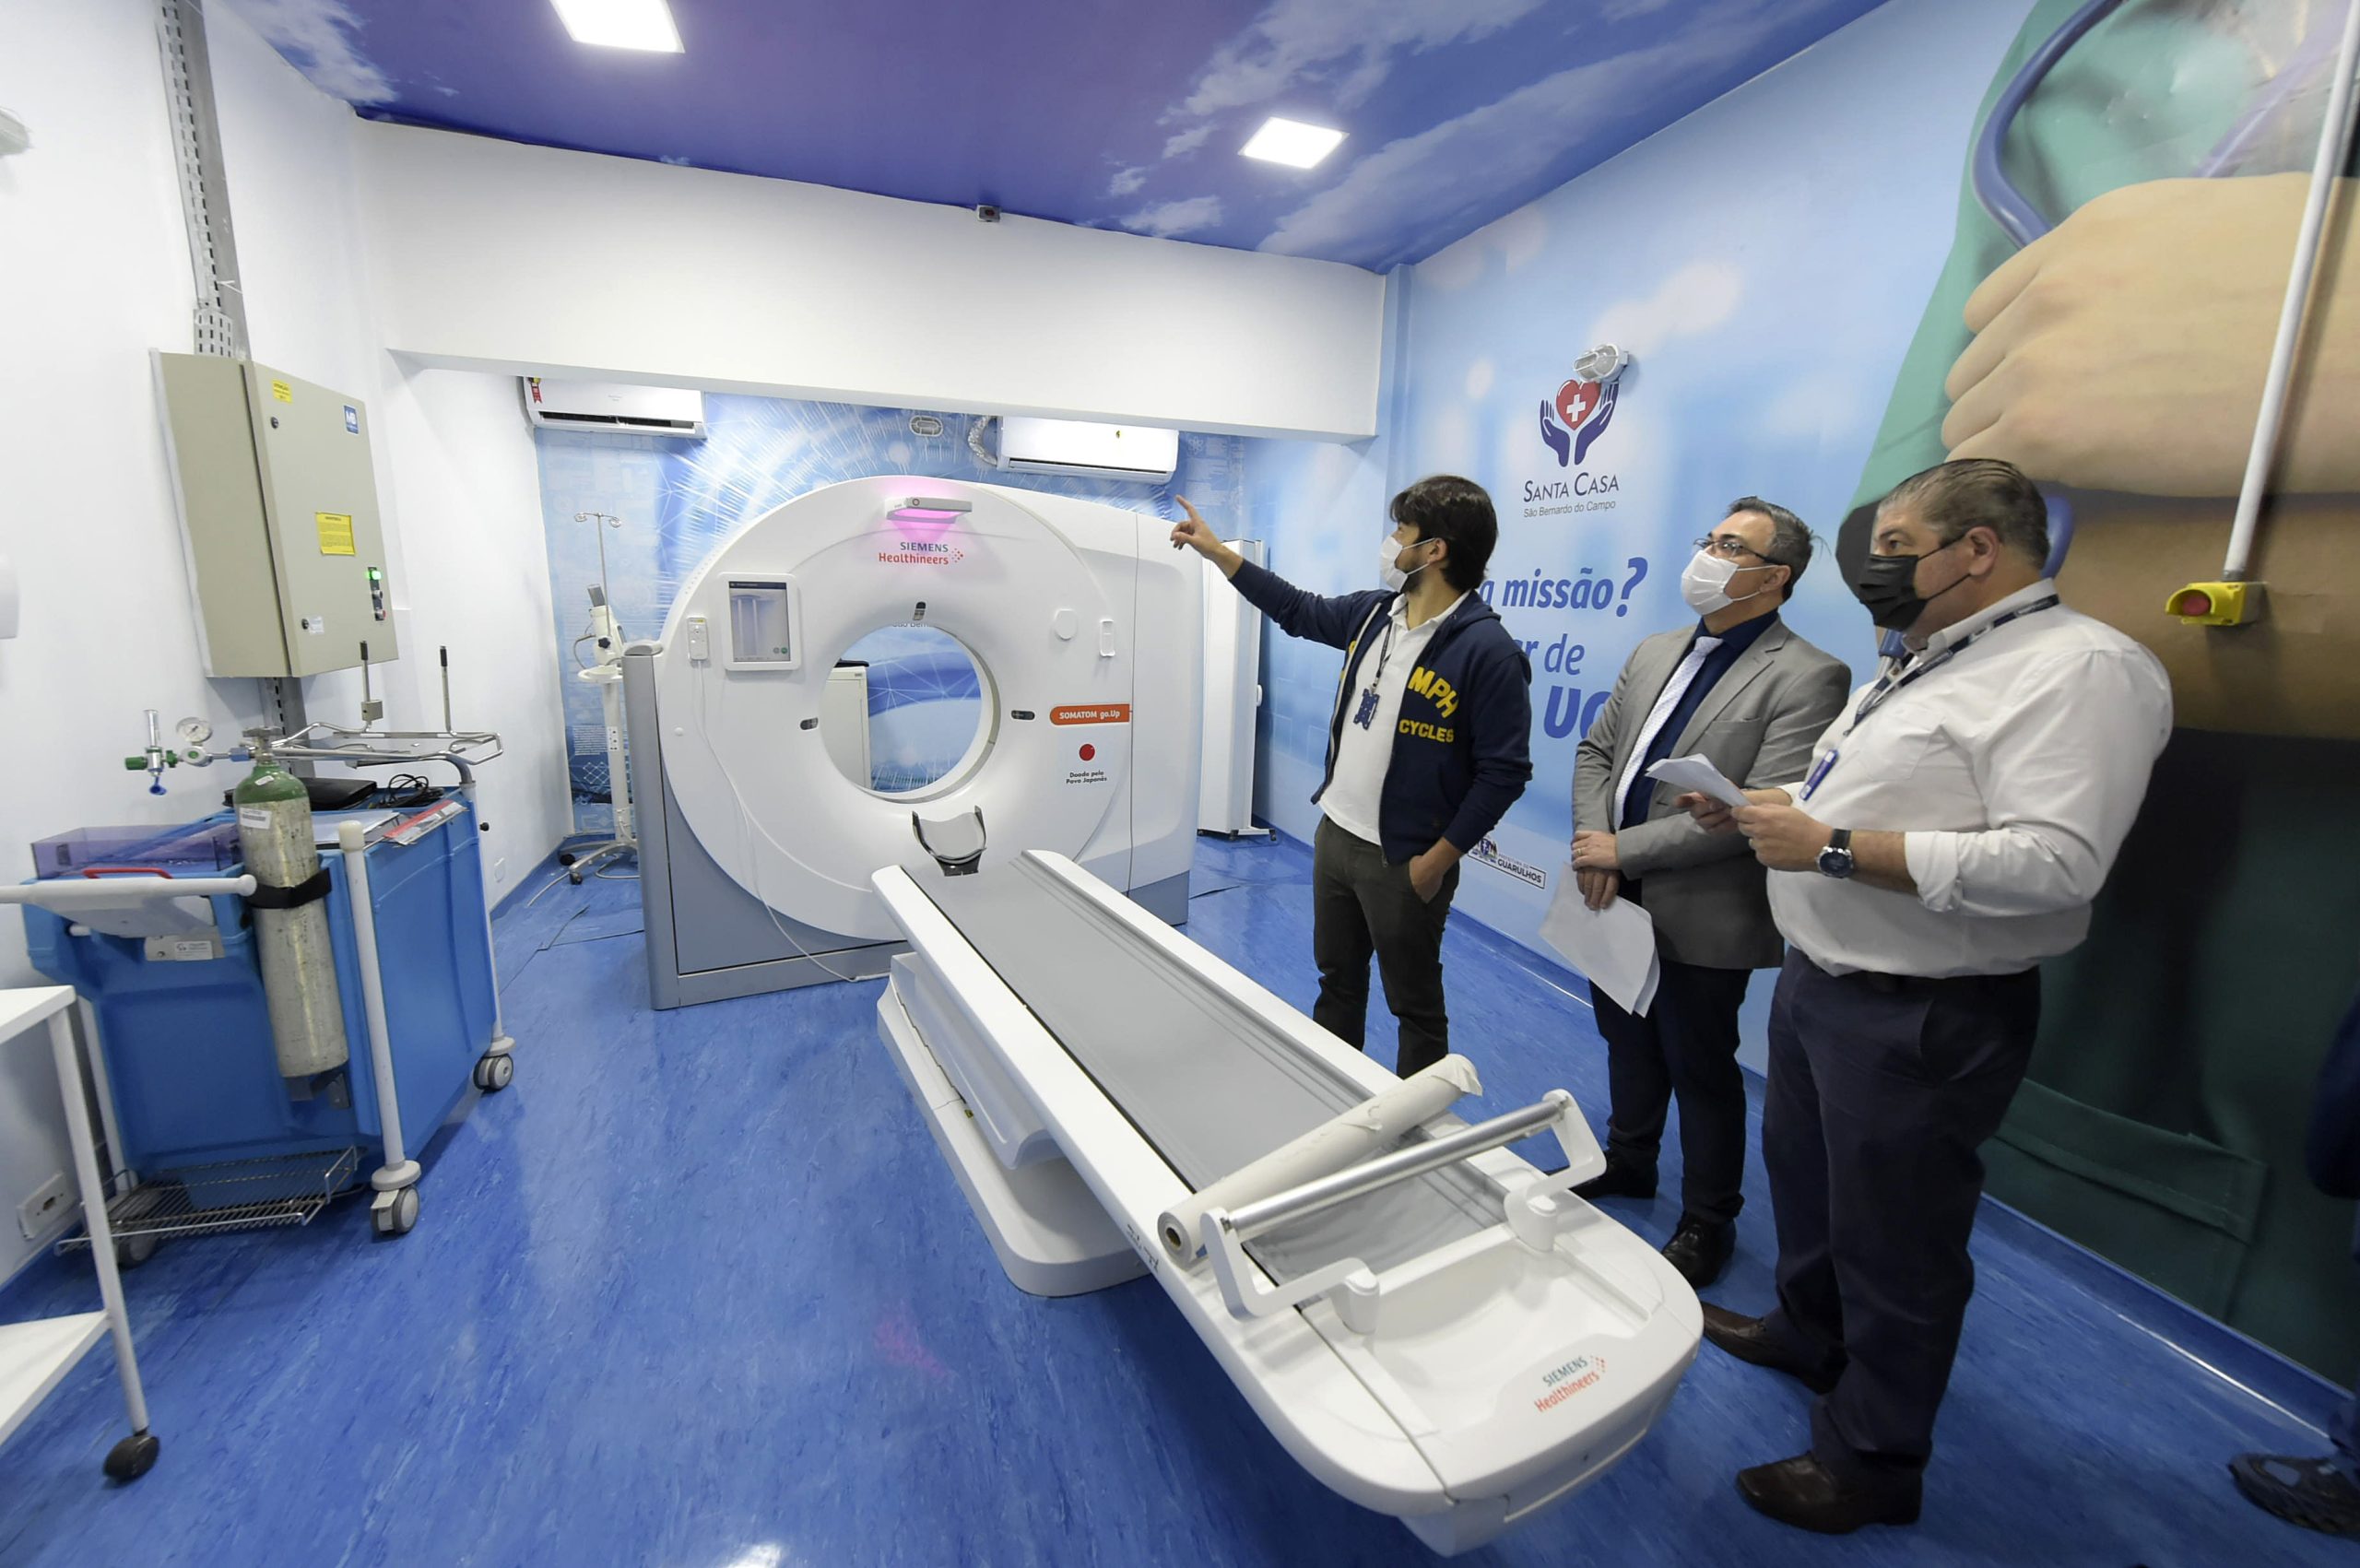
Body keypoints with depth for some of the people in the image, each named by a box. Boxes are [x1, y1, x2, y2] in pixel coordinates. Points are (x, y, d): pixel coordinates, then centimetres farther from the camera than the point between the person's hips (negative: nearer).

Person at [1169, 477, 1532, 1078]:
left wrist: (1437, 861, -16)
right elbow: (1300, 611, 17)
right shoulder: (1374, 613, 2)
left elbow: (1504, 772, -18)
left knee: (1414, 1005, 12)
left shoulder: (1487, 650, -19)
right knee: (1337, 983, 23)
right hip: (1334, 836, 8)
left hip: (1403, 861, -7)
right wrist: (1215, 550, 17)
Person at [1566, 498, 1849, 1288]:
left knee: (1700, 1069, 11)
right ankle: (1628, 1162, 47)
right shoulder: (1654, 652, 9)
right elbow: (1596, 749, 10)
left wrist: (1624, 849, -20)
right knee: (1628, 1041, 23)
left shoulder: (1807, 678, -14)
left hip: (1700, 917, -6)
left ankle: (1707, 1222, 33)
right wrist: (1592, 842, -7)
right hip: (1619, 900, 7)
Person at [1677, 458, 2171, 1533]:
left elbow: (2052, 864, -28)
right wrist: (1756, 810, 3)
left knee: (1891, 1242, 9)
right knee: (1802, 1175, 26)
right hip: (1819, 983, 9)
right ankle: (1807, 1334, 50)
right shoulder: (1921, 666, 12)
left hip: (1920, 1018, -9)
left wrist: (1833, 847, -28)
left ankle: (1873, 1463, 31)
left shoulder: (2082, 667, -18)